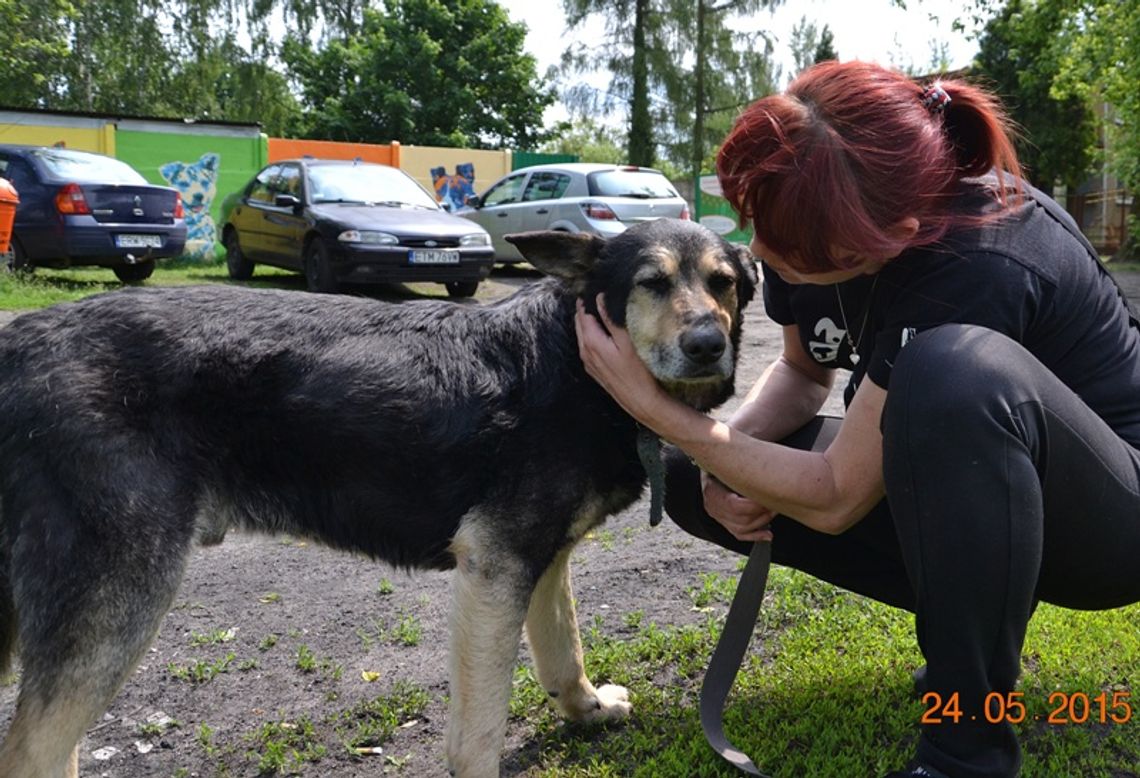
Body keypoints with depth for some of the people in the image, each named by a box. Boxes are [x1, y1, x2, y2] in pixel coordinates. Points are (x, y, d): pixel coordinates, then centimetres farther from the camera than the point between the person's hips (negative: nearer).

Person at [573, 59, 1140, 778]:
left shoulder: (978, 269, -34)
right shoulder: (812, 216, -13)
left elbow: (833, 499, -29)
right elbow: (804, 369, 6)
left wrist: (651, 404, -28)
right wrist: (732, 453, -13)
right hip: (960, 484, 7)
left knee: (961, 373, -40)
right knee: (697, 481, -5)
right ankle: (974, 617, 4)